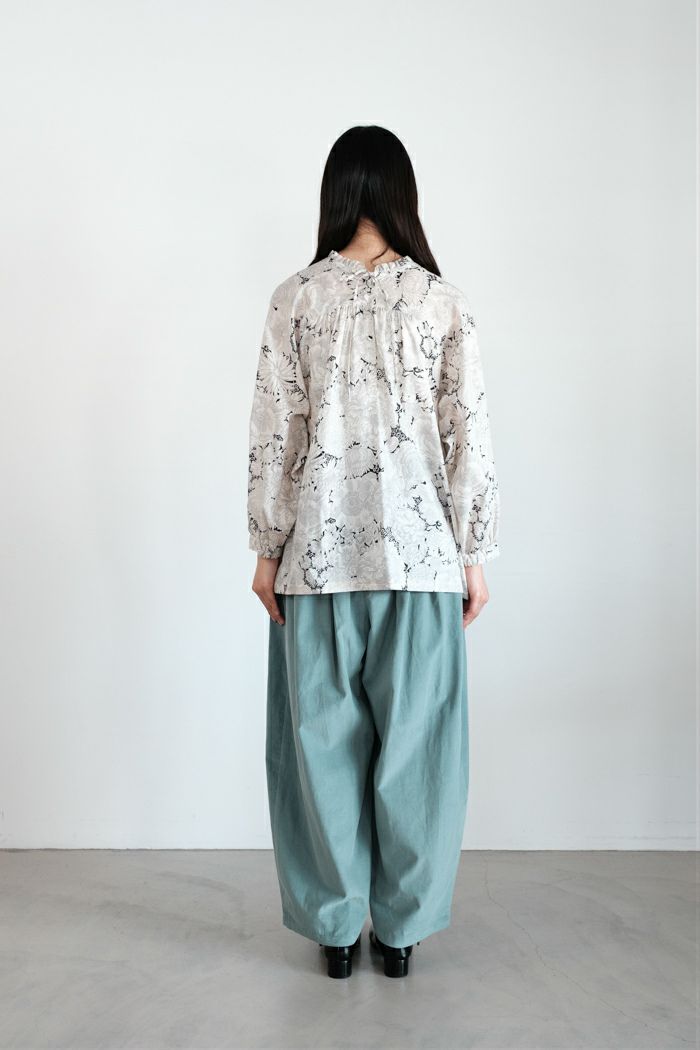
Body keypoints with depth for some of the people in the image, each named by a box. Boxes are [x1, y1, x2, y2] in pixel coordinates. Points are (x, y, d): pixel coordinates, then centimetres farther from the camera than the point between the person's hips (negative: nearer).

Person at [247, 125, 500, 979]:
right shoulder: (443, 301, 0)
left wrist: (267, 549, 5)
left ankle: (336, 926, 23)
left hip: (319, 554, 0)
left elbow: (274, 432, -3)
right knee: (413, 742, 11)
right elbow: (469, 436, -2)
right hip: (422, 553, 1)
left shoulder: (296, 299, -1)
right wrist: (475, 554, 5)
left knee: (323, 741, 11)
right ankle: (400, 928, 23)